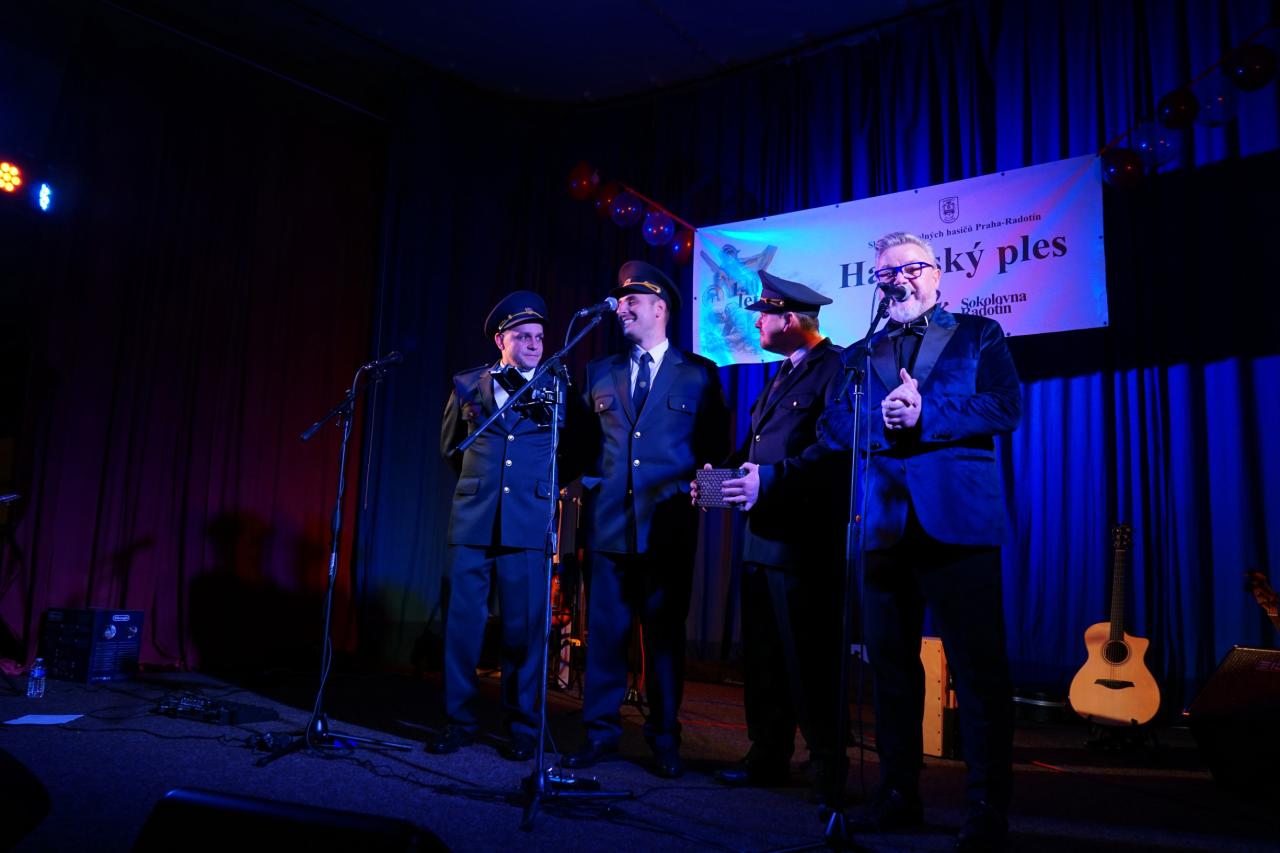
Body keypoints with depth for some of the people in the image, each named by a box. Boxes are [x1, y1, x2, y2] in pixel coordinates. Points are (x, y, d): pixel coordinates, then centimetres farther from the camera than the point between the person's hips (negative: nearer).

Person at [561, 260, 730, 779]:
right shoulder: (600, 373, 15)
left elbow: (716, 444, 7)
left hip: (668, 524, -2)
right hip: (608, 521, 3)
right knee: (604, 630, 5)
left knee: (665, 633, 4)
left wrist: (693, 488, -5)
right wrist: (587, 478, 4)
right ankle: (600, 731, 17)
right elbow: (584, 438, 19)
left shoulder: (699, 375, 6)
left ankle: (664, 739, 15)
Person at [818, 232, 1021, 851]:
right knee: (890, 662, 10)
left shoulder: (979, 335, 10)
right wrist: (882, 421, -11)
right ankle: (898, 793, 22)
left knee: (979, 666, -2)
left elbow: (1006, 408, -5)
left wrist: (924, 415, -13)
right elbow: (832, 428, 7)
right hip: (884, 523, 4)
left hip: (958, 520, -3)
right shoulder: (859, 355, 18)